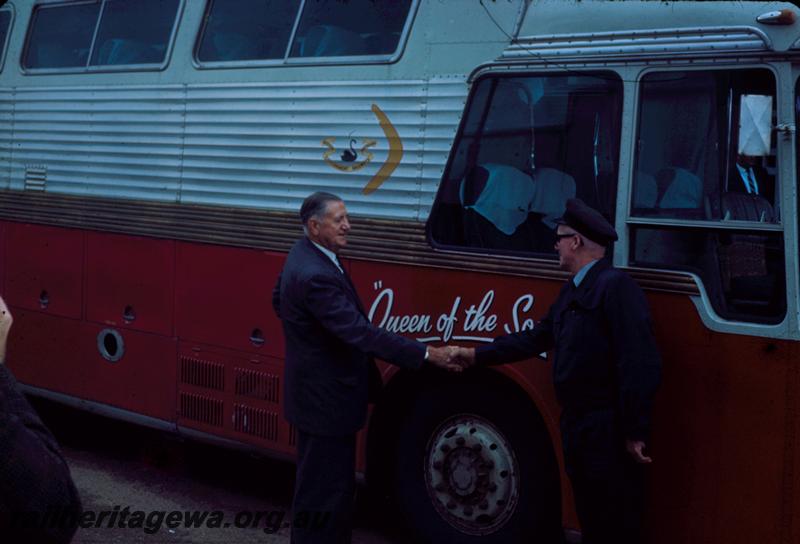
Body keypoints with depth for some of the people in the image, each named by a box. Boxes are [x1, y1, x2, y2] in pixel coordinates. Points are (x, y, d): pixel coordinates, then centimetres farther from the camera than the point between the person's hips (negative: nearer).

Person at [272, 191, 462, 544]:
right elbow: (361, 333, -33)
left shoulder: (304, 254, 5)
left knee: (320, 484, 22)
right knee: (325, 491, -1)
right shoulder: (316, 276, -29)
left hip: (317, 391, 11)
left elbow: (279, 302, 20)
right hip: (326, 399, -11)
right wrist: (426, 354, -31)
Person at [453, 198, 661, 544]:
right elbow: (536, 338, 19)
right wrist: (477, 356, 19)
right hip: (577, 426, 9)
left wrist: (634, 432, -22)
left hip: (609, 432, -9)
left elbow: (639, 364, -23)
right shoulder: (572, 290, 13)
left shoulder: (616, 286, -19)